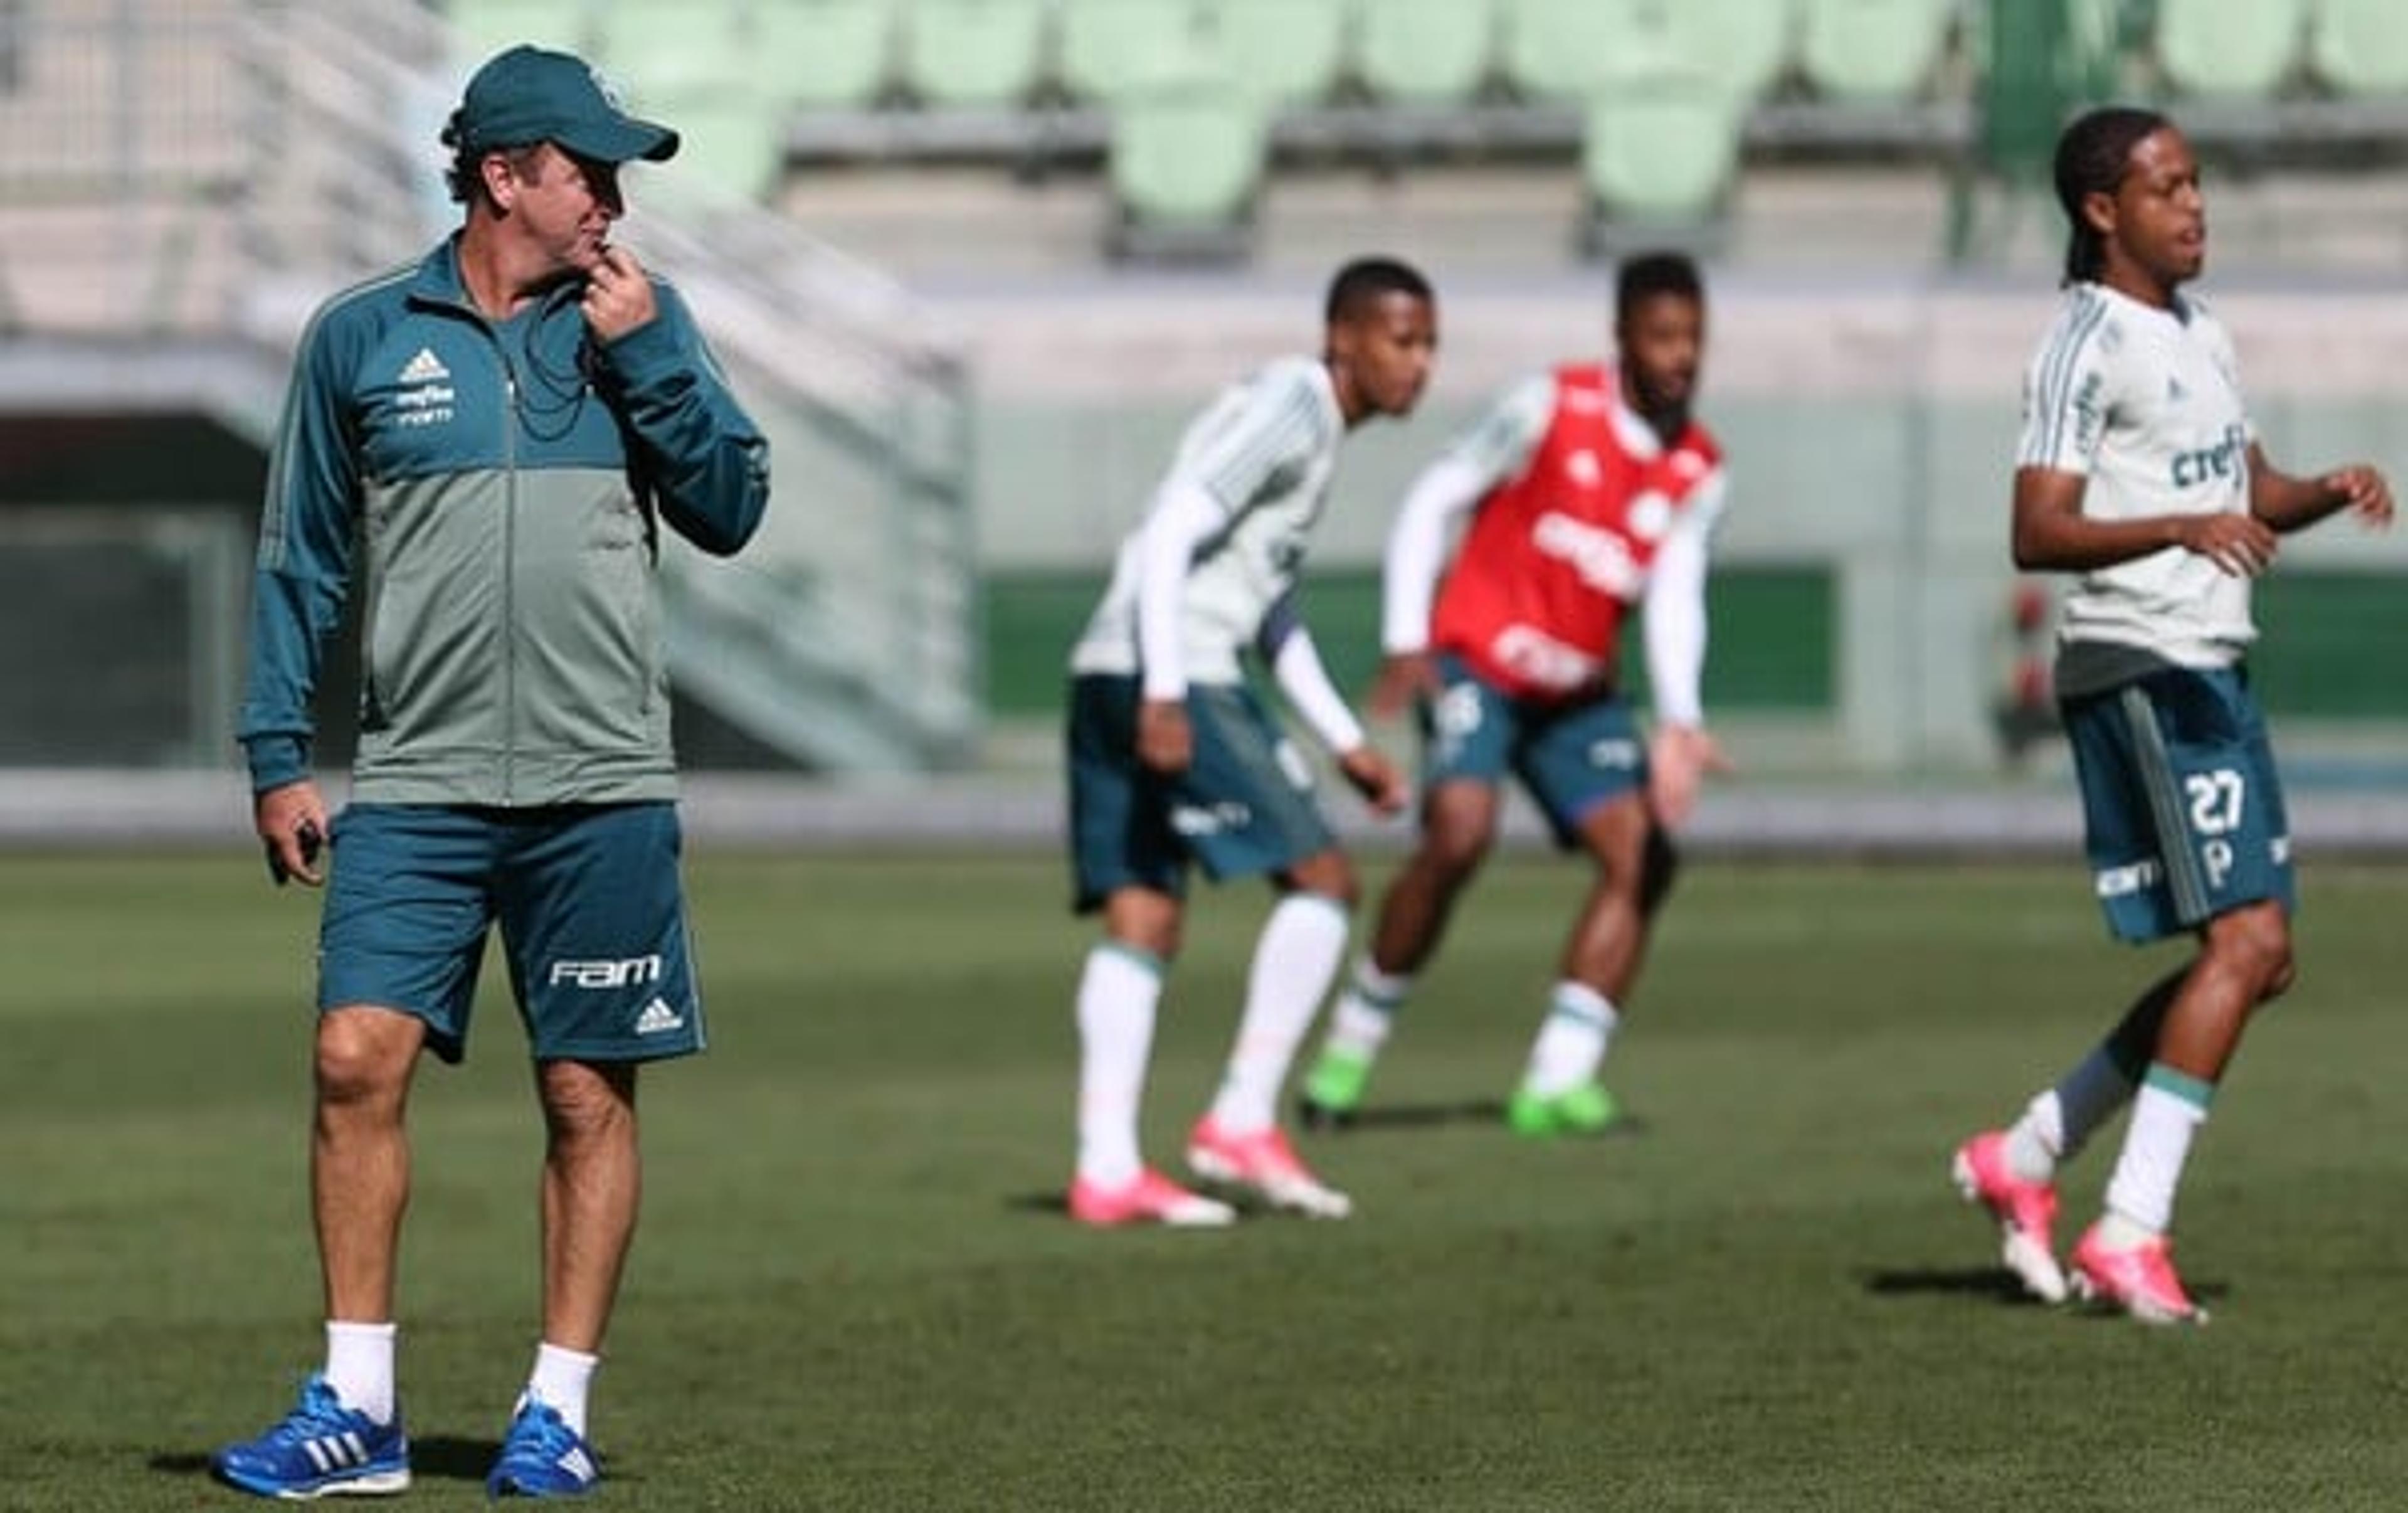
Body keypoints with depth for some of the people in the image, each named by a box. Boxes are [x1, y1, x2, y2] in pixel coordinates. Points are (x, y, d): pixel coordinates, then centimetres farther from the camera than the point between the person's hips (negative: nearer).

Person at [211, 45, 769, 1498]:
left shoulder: (641, 320, 7)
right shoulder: (361, 336, 5)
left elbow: (731, 511, 1)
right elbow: (303, 558, 9)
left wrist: (644, 352, -8)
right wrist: (279, 757, 5)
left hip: (603, 790, 1)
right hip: (418, 783, 0)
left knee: (589, 1096, 2)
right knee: (359, 1057, -10)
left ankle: (558, 1413, 11)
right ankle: (357, 1410, -3)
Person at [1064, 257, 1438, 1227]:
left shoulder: (1314, 428, 22)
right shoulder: (1285, 410, -9)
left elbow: (1274, 610, 29)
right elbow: (1169, 538, -18)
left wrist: (1346, 744, 28)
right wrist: (1165, 695, -25)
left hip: (1108, 678, 10)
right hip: (1167, 679, -10)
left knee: (1142, 919, 6)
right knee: (1321, 879, -7)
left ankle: (1107, 1170, 2)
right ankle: (1242, 1124, -6)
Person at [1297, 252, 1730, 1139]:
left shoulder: (1699, 474, 0)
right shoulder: (1551, 409, -11)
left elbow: (1673, 597, -10)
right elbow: (1435, 500, -6)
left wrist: (1678, 725, -27)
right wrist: (1406, 641, -15)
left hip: (1577, 690, 5)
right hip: (1475, 662, -5)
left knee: (1641, 857, -10)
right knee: (1461, 832, -26)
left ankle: (1555, 1084, -7)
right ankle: (1351, 1047, -12)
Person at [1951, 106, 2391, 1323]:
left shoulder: (2198, 332, 17)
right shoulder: (2087, 344, -11)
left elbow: (2253, 490, 26)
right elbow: (2037, 535, -20)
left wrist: (2326, 493, 4)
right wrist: (2181, 529, -33)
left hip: (2212, 668, 9)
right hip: (2139, 665, -9)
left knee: (2255, 956, 9)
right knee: (2247, 939, -16)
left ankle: (2024, 1156, 19)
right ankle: (2131, 1233, -13)